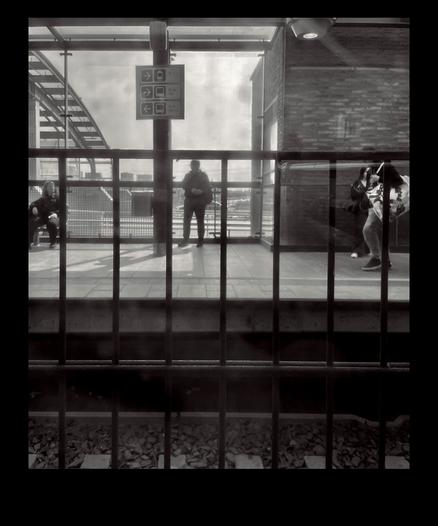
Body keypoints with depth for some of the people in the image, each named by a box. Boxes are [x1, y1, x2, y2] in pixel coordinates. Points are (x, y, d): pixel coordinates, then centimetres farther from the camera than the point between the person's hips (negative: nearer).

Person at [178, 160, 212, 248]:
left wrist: (201, 191, -20)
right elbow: (184, 185, -1)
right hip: (189, 200, 2)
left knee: (200, 221, 2)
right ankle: (185, 240, -3)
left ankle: (200, 240, 8)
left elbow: (208, 188, -2)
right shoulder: (188, 175, 13)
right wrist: (192, 190, -18)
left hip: (200, 200, -2)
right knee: (186, 220, -5)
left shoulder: (203, 175, 6)